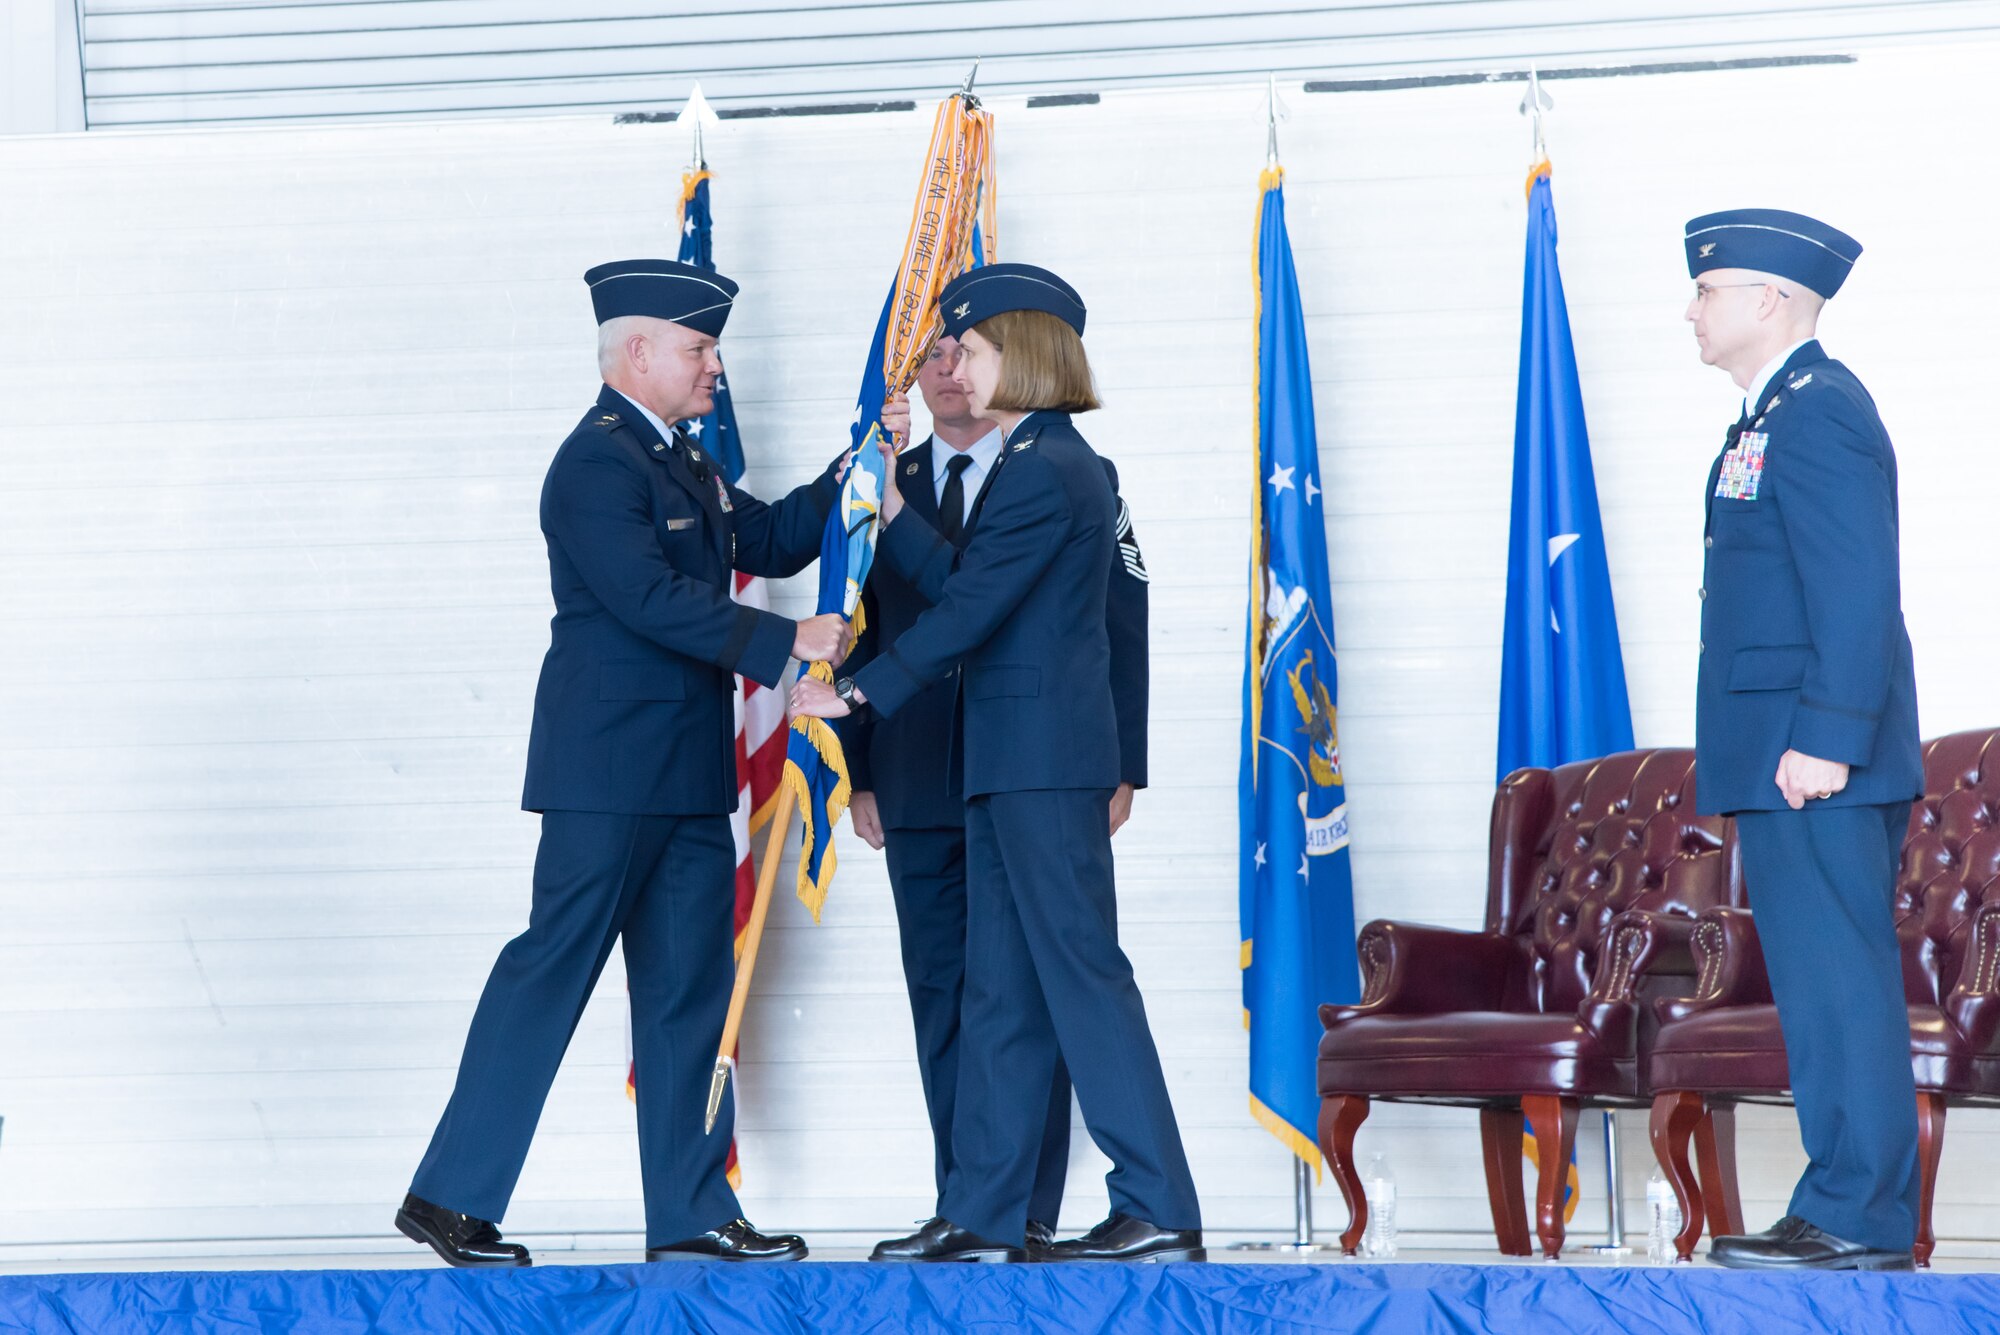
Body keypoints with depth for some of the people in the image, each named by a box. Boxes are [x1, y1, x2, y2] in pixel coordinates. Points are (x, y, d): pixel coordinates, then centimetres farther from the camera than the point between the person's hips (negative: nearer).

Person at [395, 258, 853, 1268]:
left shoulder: (681, 463, 18)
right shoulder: (598, 461, -14)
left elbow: (770, 542, 20)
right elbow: (651, 598, -23)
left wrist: (855, 468, 9)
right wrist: (785, 643, -23)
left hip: (685, 776, 10)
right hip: (610, 772, -10)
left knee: (688, 986, 8)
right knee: (551, 970, -6)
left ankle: (691, 1213, 11)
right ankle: (450, 1197, 0)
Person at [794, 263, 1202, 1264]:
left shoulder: (1042, 471, -14)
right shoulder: (1051, 462, 17)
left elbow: (968, 609, -17)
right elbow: (959, 587, 17)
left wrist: (861, 692, -14)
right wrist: (889, 508, 16)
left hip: (1041, 757, -10)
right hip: (1018, 758, 10)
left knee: (1081, 972, -9)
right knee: (1001, 985, 10)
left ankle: (1160, 1211, -9)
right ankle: (981, 1216, 14)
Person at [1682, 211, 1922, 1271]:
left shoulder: (1818, 411, -12)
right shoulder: (1775, 413, 20)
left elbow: (1857, 589, -20)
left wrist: (1825, 738, -24)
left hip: (1813, 754, -11)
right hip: (1787, 755, 11)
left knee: (1838, 975, -9)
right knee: (1824, 980, 11)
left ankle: (1861, 1218, -7)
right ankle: (1852, 1206, 15)